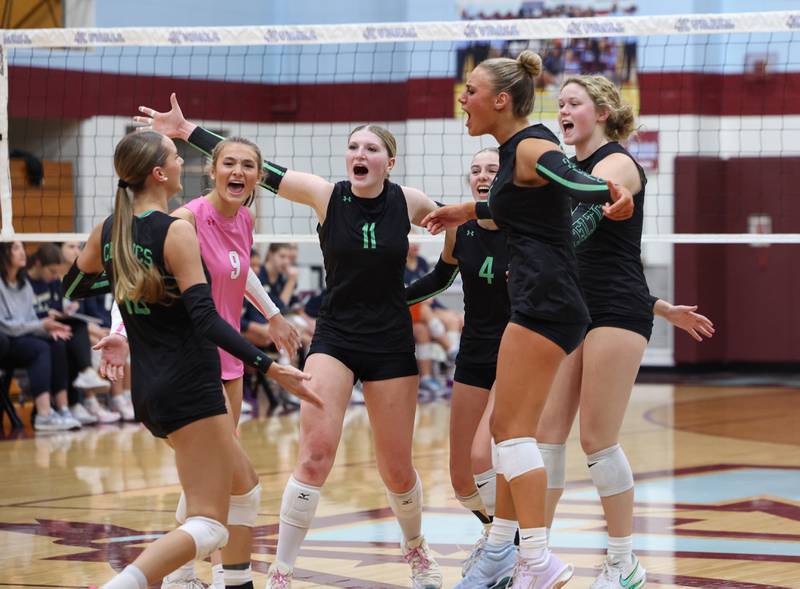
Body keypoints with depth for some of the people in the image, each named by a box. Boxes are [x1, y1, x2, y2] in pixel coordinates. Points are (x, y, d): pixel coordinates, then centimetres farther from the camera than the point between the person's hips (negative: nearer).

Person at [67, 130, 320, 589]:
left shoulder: (108, 232, 6)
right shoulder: (176, 232, -15)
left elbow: (72, 288, 23)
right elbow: (205, 318, -22)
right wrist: (271, 368, -24)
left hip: (148, 389, 9)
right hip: (190, 387, -9)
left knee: (242, 488, 23)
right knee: (208, 525, -10)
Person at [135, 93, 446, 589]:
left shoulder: (408, 202, -5)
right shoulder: (326, 195, -7)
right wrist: (187, 131, -9)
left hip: (391, 344, 1)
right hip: (335, 338, -1)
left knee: (397, 471, 7)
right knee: (315, 455, -17)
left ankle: (416, 548, 37)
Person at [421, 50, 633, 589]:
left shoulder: (531, 147, -12)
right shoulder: (515, 150, 17)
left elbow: (570, 180, -33)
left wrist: (610, 197, -53)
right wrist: (468, 211, 50)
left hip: (545, 301, -10)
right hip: (541, 304, 10)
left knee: (514, 431, -12)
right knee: (507, 429, 16)